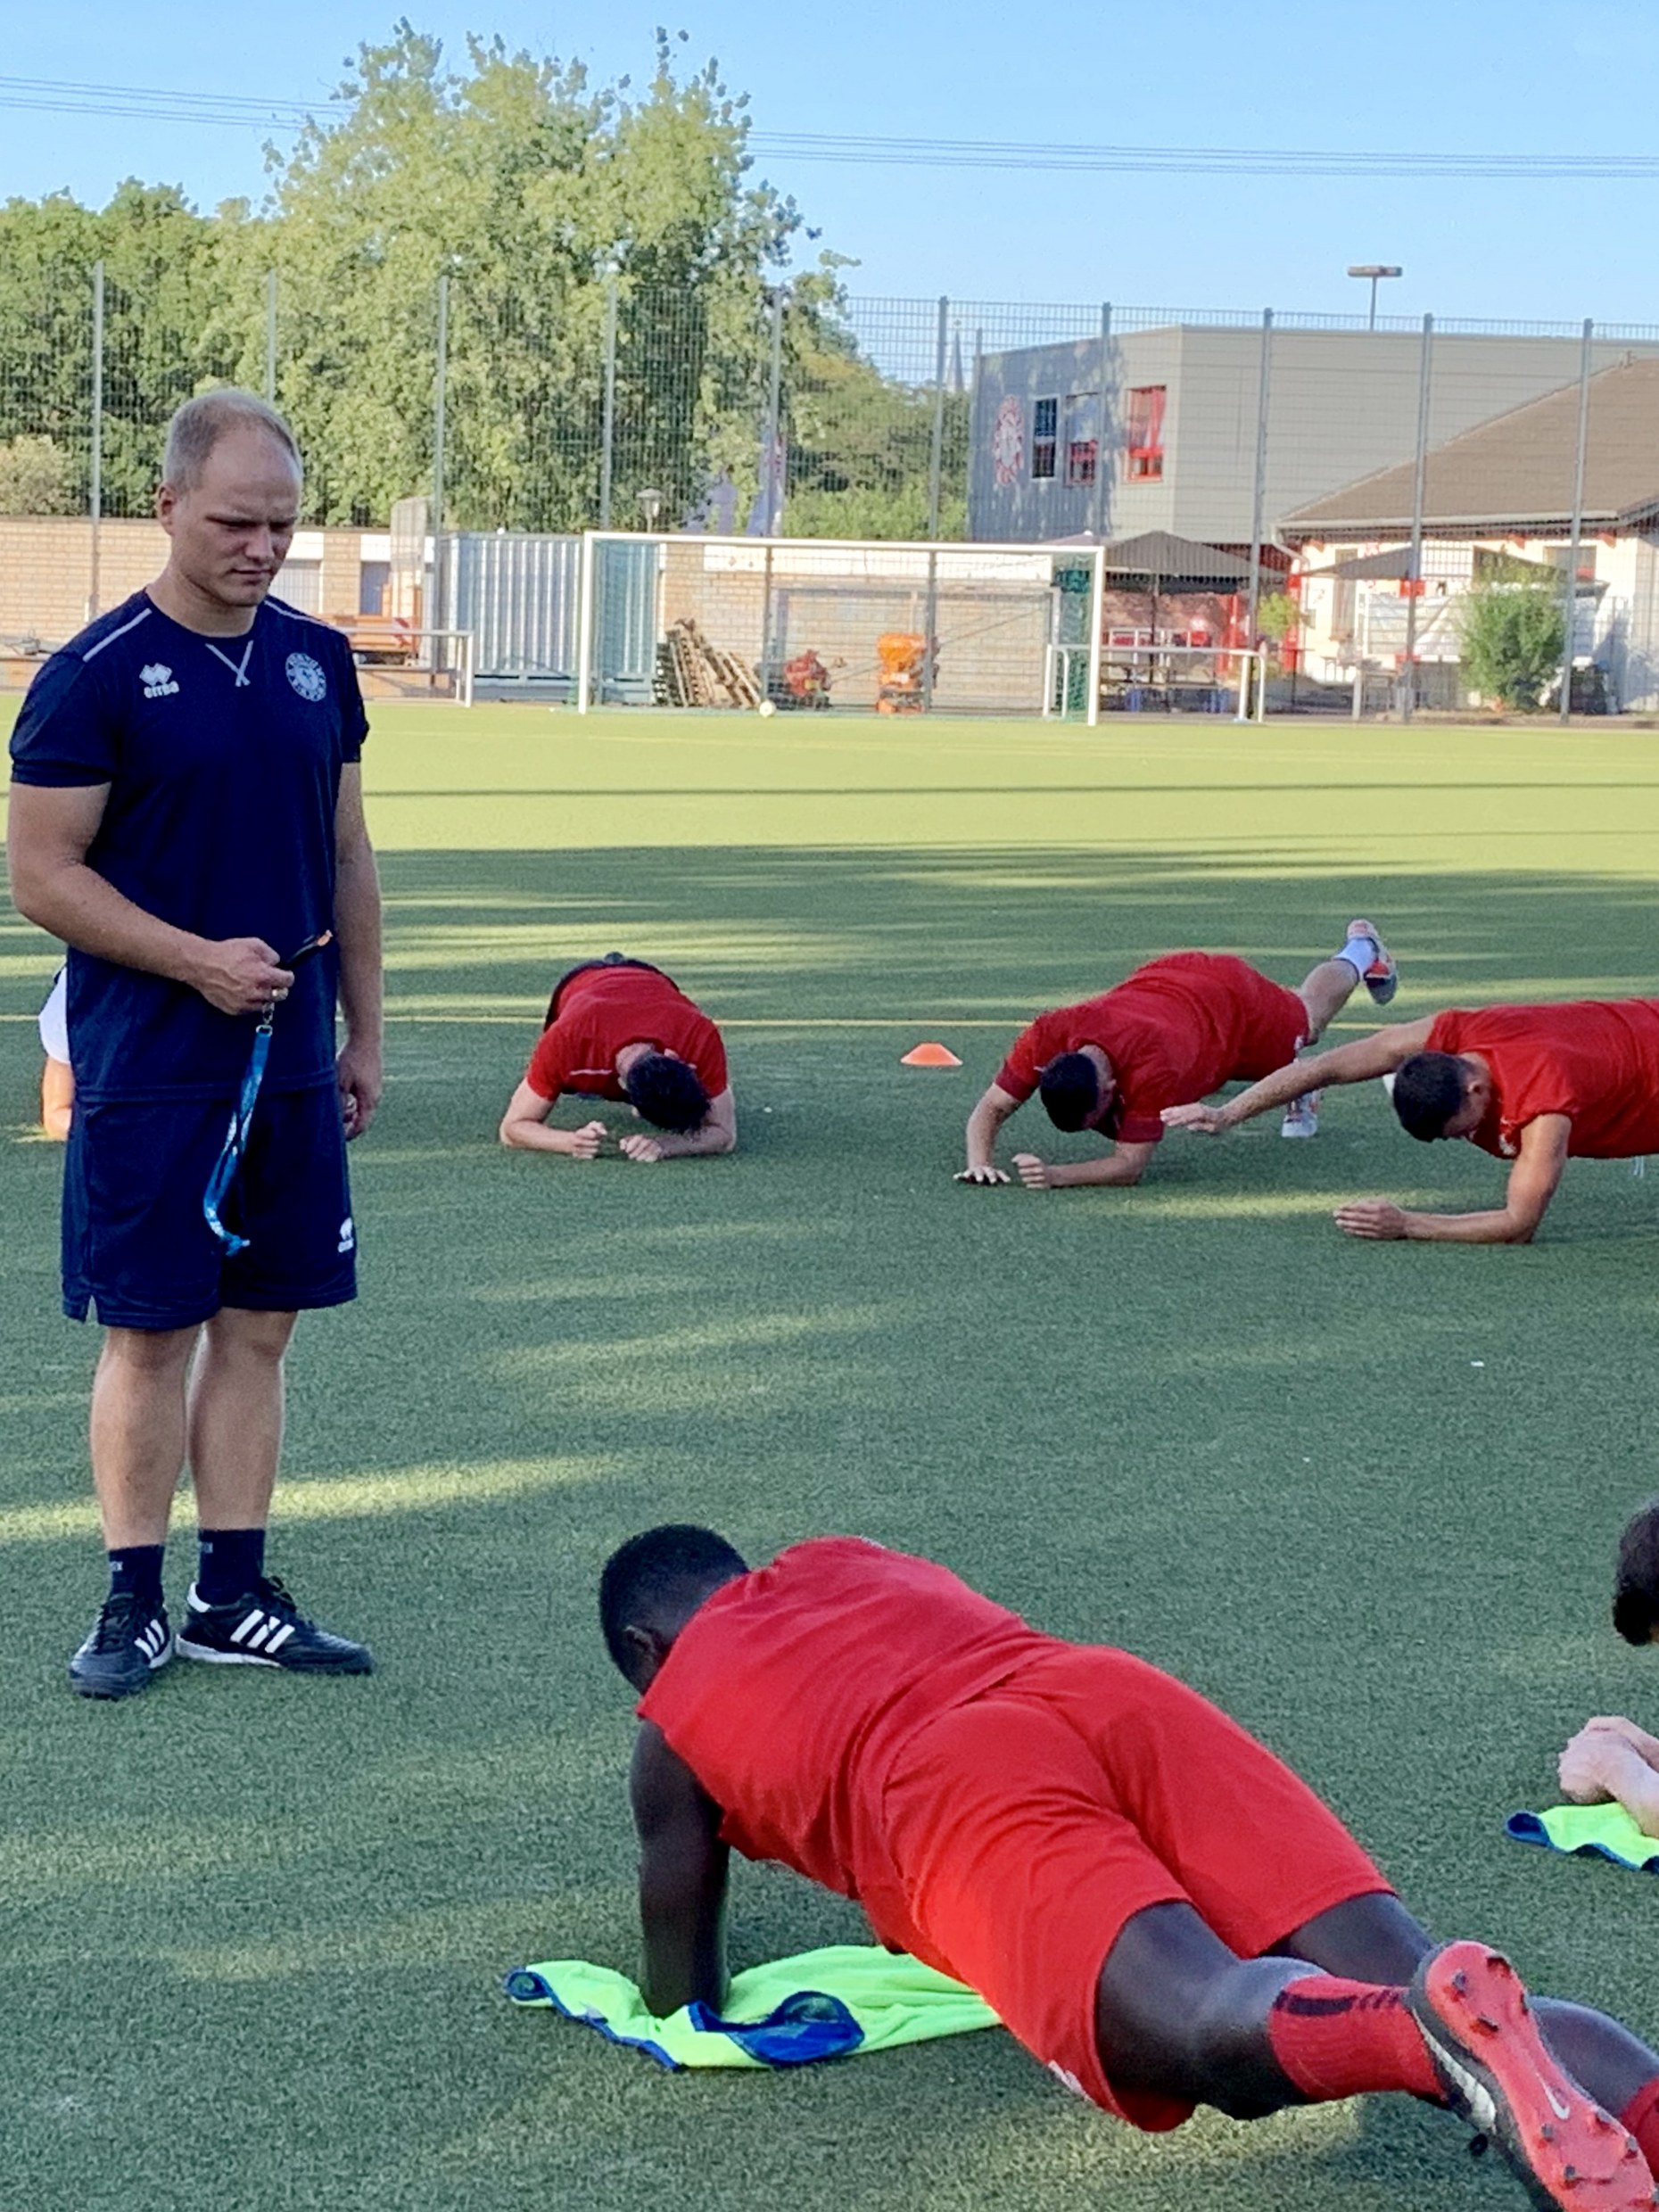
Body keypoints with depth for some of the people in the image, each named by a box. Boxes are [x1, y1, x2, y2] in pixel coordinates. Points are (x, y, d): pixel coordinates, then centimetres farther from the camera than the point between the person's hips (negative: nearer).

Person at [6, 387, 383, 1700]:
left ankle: (236, 1600, 18)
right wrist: (199, 961, -17)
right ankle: (135, 1607, 12)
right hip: (151, 1064, -5)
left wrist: (363, 1033, 14)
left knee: (259, 1329, 9)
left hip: (291, 1059, 5)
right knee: (150, 1333, 1)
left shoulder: (318, 660, 9)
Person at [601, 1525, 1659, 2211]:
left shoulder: (672, 1733, 29)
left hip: (954, 1789, -4)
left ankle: (1446, 2028, -63)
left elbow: (687, 2000, 28)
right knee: (1394, 1989, -15)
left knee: (1217, 2031, -29)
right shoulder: (855, 1560, 43)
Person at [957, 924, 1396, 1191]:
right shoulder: (1047, 1036, -37)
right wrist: (979, 1162, -50)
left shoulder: (1149, 1066, -49)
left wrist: (1056, 1176, -58)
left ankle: (1360, 950, 62)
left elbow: (1130, 1165, -44)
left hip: (1235, 996, -3)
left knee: (1308, 1020, 33)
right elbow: (990, 1109, -30)